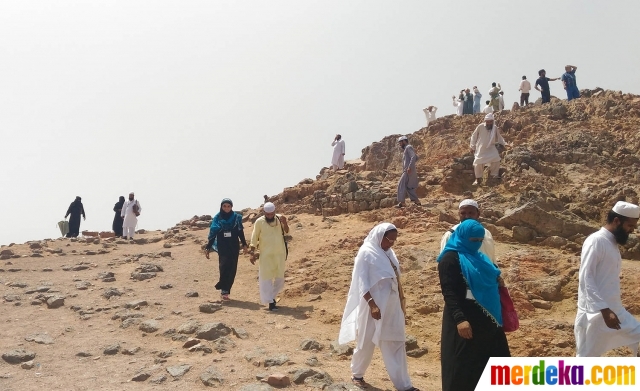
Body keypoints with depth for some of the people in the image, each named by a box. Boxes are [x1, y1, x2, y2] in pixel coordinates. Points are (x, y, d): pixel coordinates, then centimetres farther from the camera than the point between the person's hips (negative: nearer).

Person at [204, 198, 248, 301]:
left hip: (234, 248, 2)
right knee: (224, 266, -19)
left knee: (232, 269, 0)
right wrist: (207, 248, 2)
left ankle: (225, 290, 8)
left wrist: (244, 244, 0)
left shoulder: (236, 217, 4)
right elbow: (212, 234, 4)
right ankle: (224, 290, -15)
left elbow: (240, 232, 7)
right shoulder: (217, 218, 2)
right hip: (222, 248, -2)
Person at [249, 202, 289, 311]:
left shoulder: (280, 218, 0)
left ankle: (272, 296, 33)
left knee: (280, 278, 12)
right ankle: (270, 302, 1)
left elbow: (286, 232, -8)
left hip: (280, 253, 3)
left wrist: (285, 223, -27)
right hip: (266, 255, -3)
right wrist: (252, 253, -5)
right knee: (266, 278, -4)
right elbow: (254, 238, -2)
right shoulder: (259, 222, -7)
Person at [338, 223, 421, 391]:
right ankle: (357, 374, 29)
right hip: (374, 306, -6)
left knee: (395, 344, 7)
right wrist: (372, 305, -22)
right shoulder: (366, 253, -12)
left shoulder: (389, 253, 8)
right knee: (366, 343, 9)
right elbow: (362, 283, -16)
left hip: (392, 306, 6)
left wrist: (401, 302, 15)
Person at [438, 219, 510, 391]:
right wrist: (459, 319, -29)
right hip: (465, 318, -9)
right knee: (464, 366, 0)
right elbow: (448, 292, -19)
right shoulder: (450, 259, -12)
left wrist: (496, 280, 6)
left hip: (486, 317, 9)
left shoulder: (477, 256, 14)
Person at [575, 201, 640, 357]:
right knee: (587, 358, 0)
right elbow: (585, 278, -22)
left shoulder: (612, 243, 13)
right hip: (595, 313, -9)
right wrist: (604, 310, -27)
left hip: (615, 310, 9)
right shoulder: (596, 241, -15)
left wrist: (610, 309, 18)